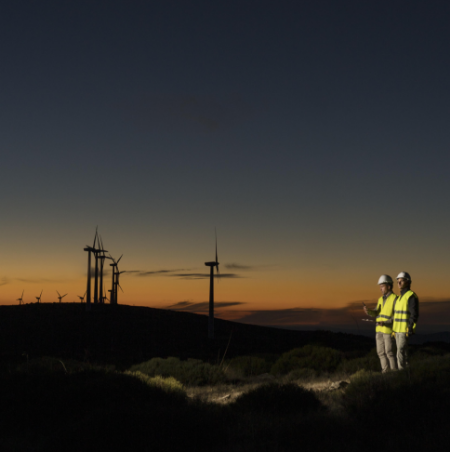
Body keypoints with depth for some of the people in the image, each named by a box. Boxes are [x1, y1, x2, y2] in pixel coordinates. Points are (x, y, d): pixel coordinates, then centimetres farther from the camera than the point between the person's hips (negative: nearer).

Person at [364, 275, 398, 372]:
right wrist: (368, 311, -17)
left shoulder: (395, 299, -10)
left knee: (389, 352, -5)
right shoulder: (380, 299, 14)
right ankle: (386, 372, 14)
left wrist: (385, 323, -26)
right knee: (381, 352, 7)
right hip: (379, 329, 7)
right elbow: (376, 313, 5)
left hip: (389, 329, -7)